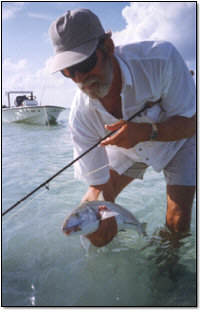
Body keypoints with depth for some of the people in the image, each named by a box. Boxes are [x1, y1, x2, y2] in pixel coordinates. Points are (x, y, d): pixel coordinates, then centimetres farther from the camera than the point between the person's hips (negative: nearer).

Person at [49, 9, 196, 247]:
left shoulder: (161, 57, -37)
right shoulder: (81, 116, -29)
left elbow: (190, 122, -28)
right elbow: (99, 183, -20)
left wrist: (146, 132, -48)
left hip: (177, 139, -1)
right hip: (127, 149, 2)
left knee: (177, 225, -9)